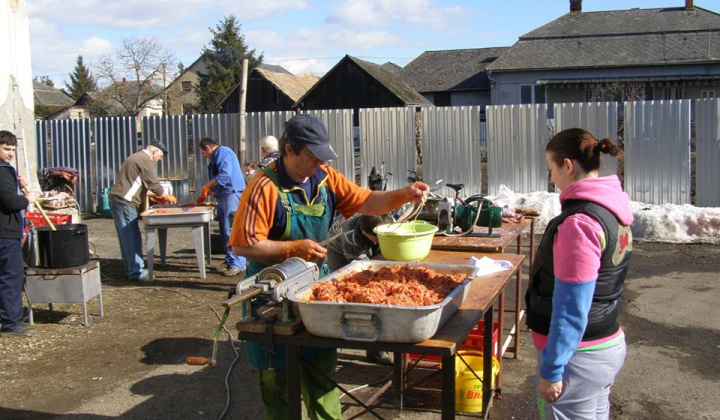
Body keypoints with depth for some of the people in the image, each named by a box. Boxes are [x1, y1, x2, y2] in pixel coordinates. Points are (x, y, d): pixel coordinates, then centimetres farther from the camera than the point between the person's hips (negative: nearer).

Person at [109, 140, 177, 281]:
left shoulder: (136, 158, 23)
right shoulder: (146, 160, -9)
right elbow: (154, 184, -12)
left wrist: (154, 195, 24)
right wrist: (167, 196, 3)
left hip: (117, 200, 10)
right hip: (125, 202, -10)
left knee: (127, 237, 14)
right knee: (132, 238, -7)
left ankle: (130, 269, 19)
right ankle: (136, 271, -5)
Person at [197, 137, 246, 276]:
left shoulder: (223, 152, -9)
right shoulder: (217, 155, 23)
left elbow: (225, 176, -21)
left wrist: (206, 187, -11)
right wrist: (205, 194, 21)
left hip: (231, 195, -11)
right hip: (224, 196, 11)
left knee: (231, 231, -11)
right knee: (225, 232, 11)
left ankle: (237, 264, -10)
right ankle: (230, 261, 16)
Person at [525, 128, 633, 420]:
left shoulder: (580, 223, -25)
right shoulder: (612, 210, 5)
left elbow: (572, 306, -24)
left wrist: (551, 370, -17)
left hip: (580, 356, -9)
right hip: (610, 345, 9)